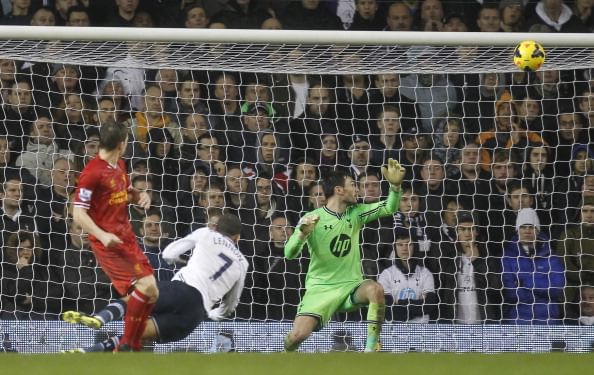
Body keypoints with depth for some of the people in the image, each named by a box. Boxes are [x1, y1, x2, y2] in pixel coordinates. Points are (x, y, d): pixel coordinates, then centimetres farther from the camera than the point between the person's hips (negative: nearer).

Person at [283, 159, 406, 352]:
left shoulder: (356, 213, 6)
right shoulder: (312, 218, -7)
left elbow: (389, 208, -3)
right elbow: (289, 253, -13)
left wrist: (395, 185, -22)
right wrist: (303, 234, -32)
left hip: (351, 286, 3)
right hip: (320, 288, -3)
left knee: (375, 290, -31)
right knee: (298, 334, -22)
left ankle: (371, 348, -21)